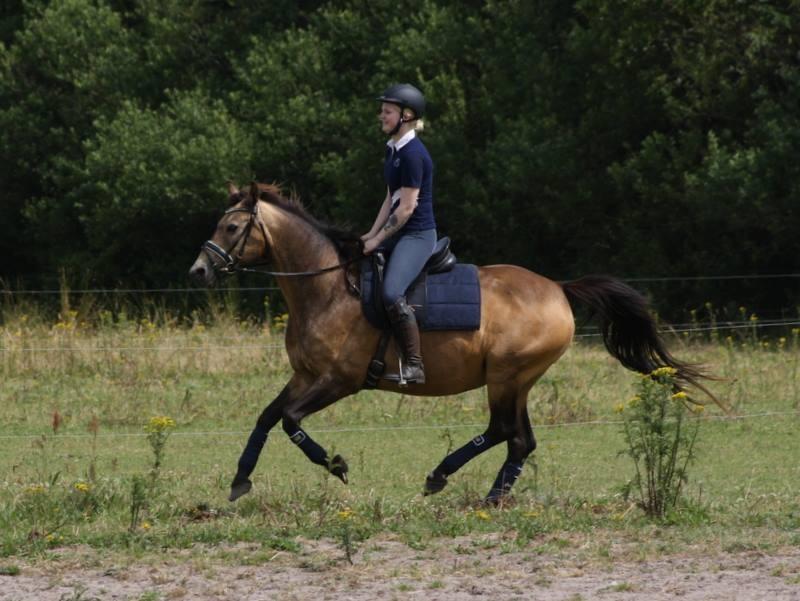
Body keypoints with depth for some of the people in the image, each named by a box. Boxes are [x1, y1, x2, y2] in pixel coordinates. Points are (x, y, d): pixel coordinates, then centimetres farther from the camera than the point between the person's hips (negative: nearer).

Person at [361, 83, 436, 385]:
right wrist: (372, 234, 9)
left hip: (417, 235, -11)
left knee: (392, 293, -27)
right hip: (396, 233, 11)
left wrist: (379, 239, -13)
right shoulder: (393, 149, 13)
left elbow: (407, 206, -18)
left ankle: (414, 365, -23)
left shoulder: (412, 153, -17)